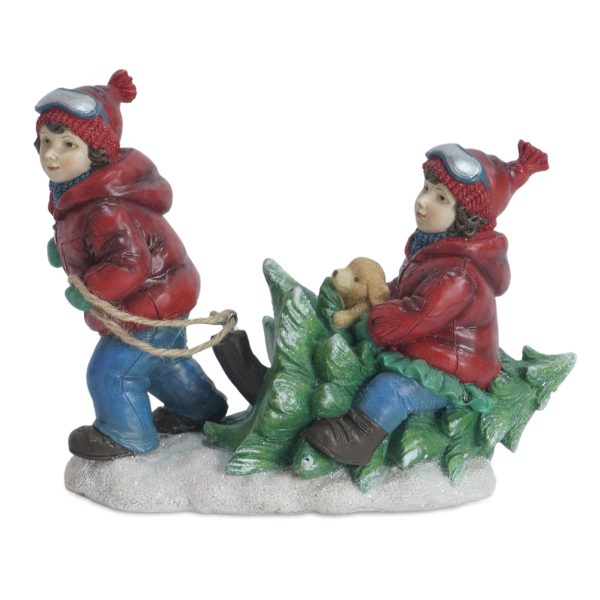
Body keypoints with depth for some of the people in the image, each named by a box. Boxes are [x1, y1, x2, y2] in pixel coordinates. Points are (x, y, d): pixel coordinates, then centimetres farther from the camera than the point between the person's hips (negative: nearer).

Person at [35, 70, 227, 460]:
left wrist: (89, 291, -30)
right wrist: (62, 248, 4)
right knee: (165, 360, 30)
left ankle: (128, 436, 28)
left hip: (149, 306, -11)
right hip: (166, 296, 11)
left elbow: (130, 263, -39)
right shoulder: (88, 191, -1)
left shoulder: (105, 210, -35)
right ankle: (202, 409, 50)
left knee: (110, 372, 5)